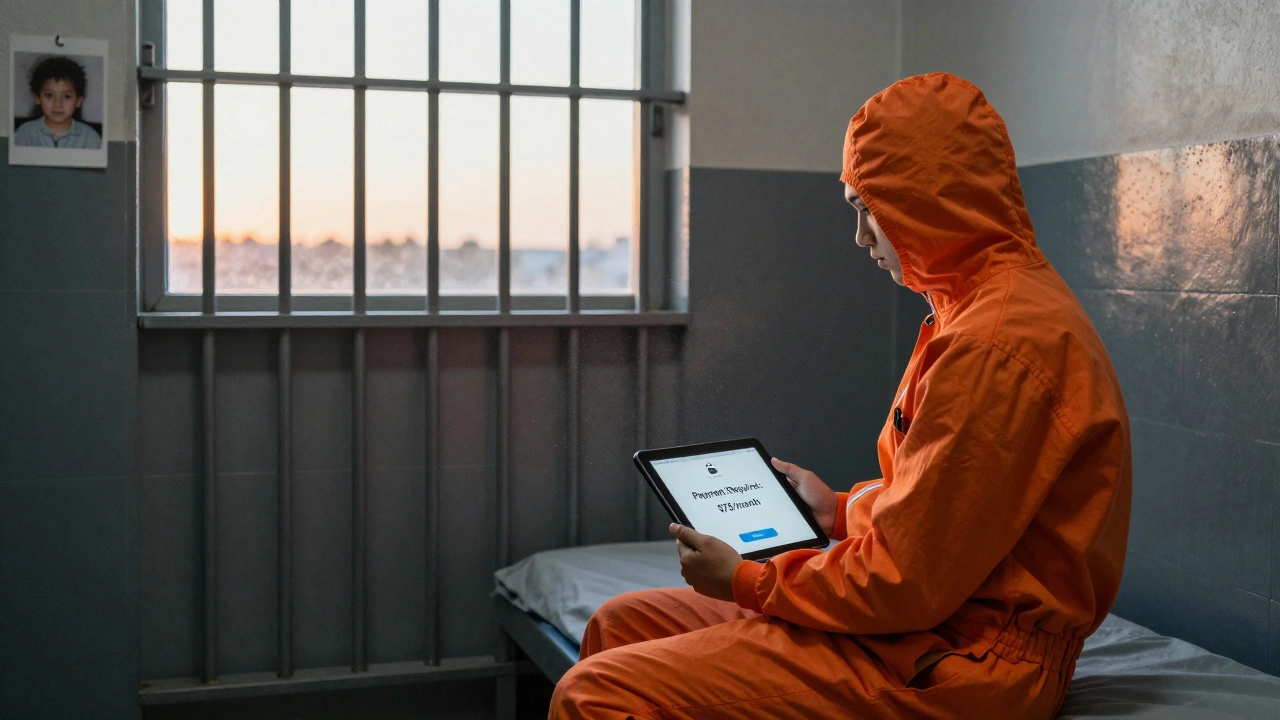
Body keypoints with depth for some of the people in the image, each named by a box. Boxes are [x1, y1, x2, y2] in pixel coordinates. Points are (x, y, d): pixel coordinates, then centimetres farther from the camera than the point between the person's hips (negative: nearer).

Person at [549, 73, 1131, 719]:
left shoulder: (1000, 341, -21)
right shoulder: (986, 305, 15)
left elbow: (908, 582, -21)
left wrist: (748, 583, -8)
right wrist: (843, 509, 15)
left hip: (963, 665, -11)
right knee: (620, 623, 12)